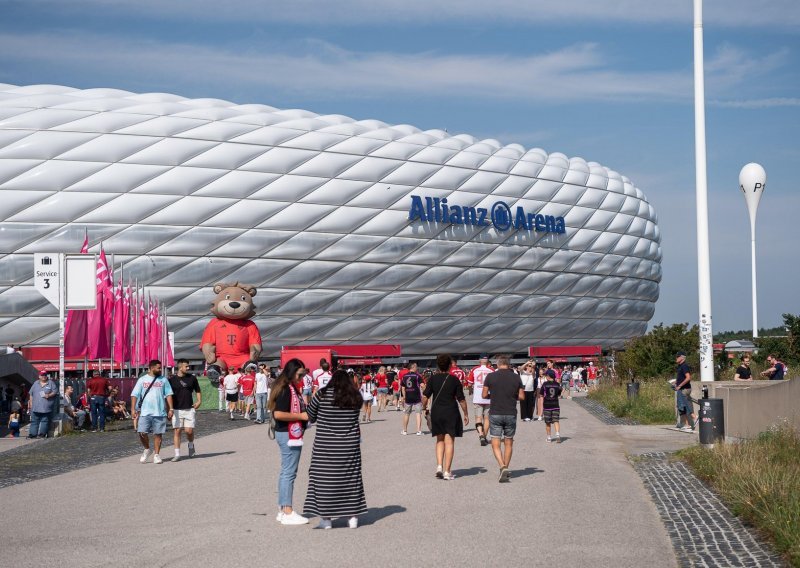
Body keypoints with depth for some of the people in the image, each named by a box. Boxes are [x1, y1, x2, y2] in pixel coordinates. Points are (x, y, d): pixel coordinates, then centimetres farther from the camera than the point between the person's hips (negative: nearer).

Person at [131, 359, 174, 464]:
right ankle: (147, 450, 17)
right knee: (142, 433, -7)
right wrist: (133, 409, -6)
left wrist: (170, 409, 1)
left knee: (158, 434, 2)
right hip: (145, 412, -1)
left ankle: (157, 454, 12)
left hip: (160, 412, 1)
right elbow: (134, 395, 3)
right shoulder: (142, 380, 5)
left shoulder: (163, 380, 9)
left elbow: (168, 395, 9)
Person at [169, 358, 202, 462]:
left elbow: (197, 391, 17)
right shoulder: (172, 379, 0)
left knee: (189, 430, -5)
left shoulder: (192, 378, 6)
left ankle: (191, 445, 25)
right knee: (177, 431, -3)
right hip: (176, 409, -1)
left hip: (189, 409, 1)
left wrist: (199, 401, 1)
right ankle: (177, 453, 3)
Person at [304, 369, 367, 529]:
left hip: (325, 445, -3)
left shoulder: (322, 395, -6)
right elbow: (354, 418, 12)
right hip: (350, 446, 3)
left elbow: (310, 417, 3)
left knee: (324, 478, 4)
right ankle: (353, 517, 14)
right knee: (350, 478, 11)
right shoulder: (355, 397, 3)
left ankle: (326, 518, 4)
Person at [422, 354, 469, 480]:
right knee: (449, 441, 2)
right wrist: (466, 414, 6)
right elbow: (461, 399, -4)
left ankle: (439, 466, 3)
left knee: (440, 440, 17)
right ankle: (447, 471, -1)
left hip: (436, 413, 2)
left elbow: (425, 396, -4)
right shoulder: (454, 380, -5)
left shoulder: (433, 379, -1)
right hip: (451, 413, -2)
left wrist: (425, 408, 12)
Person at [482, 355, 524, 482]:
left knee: (495, 444, 2)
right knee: (508, 443, 15)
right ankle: (505, 469, 18)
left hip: (495, 414, -2)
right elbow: (522, 396, 2)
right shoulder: (516, 377, 0)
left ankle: (502, 467, -18)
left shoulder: (490, 376, -5)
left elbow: (484, 395, 0)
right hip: (511, 414, 2)